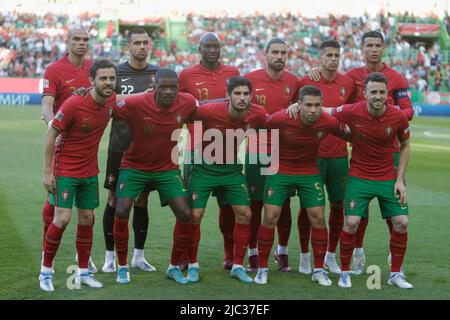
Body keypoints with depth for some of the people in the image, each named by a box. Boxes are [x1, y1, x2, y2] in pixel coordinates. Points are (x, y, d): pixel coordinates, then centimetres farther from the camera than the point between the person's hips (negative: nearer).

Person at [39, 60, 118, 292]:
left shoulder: (111, 100, -5)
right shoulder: (74, 104, -22)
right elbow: (50, 136, -14)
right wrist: (47, 172, -14)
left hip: (90, 171, 6)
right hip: (65, 170, -6)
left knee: (87, 219, 9)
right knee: (62, 219, -11)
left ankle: (83, 272, 21)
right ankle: (45, 271, 5)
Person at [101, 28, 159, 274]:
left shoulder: (158, 74, 8)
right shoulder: (116, 73, -1)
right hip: (120, 146, -3)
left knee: (142, 200, 9)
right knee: (115, 200, 1)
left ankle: (139, 256, 19)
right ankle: (110, 256, 11)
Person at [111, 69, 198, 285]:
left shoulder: (187, 103, -15)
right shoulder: (135, 104, -24)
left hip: (167, 168, 2)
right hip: (134, 167, -2)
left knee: (185, 215, -7)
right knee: (121, 212, -16)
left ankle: (174, 267, 14)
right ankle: (123, 267, 5)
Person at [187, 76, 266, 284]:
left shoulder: (257, 114, -16)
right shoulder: (209, 111, -27)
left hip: (232, 169, 3)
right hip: (204, 167, -3)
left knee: (245, 214, -2)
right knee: (194, 215, -7)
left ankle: (237, 266, 13)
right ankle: (192, 265, 12)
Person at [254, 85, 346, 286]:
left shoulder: (329, 122, -19)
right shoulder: (281, 119, -26)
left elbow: (346, 133, 3)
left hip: (310, 173, 2)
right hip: (280, 170, -2)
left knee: (318, 217, -2)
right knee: (270, 217, -6)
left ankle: (319, 269, 13)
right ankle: (262, 268, 8)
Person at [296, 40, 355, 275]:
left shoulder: (348, 83, 5)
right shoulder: (305, 82, -3)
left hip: (339, 154, 3)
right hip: (312, 154, -3)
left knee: (338, 205, 6)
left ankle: (331, 256, 19)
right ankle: (305, 256, 14)